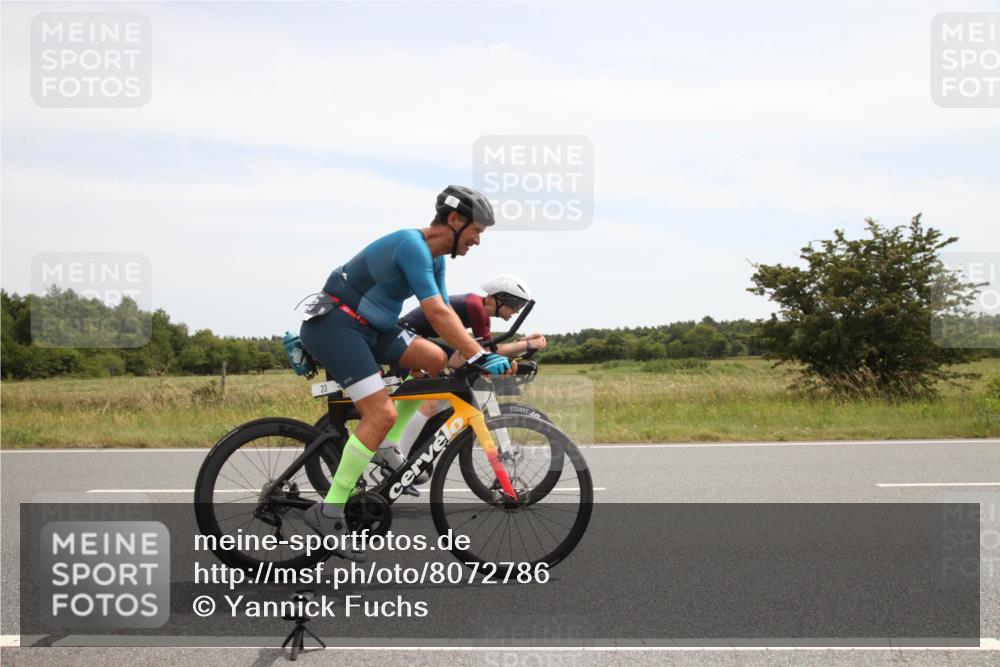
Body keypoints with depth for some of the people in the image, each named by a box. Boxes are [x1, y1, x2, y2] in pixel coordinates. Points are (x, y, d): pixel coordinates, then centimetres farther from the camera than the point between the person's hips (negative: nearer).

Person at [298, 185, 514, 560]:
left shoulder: (434, 257, 11)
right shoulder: (412, 245, -20)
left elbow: (445, 312, 12)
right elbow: (436, 313, -27)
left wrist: (472, 355, 1)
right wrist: (480, 357, -29)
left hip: (366, 326, 10)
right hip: (334, 325, -10)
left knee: (435, 360, 2)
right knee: (381, 414, -19)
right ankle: (329, 511, -13)